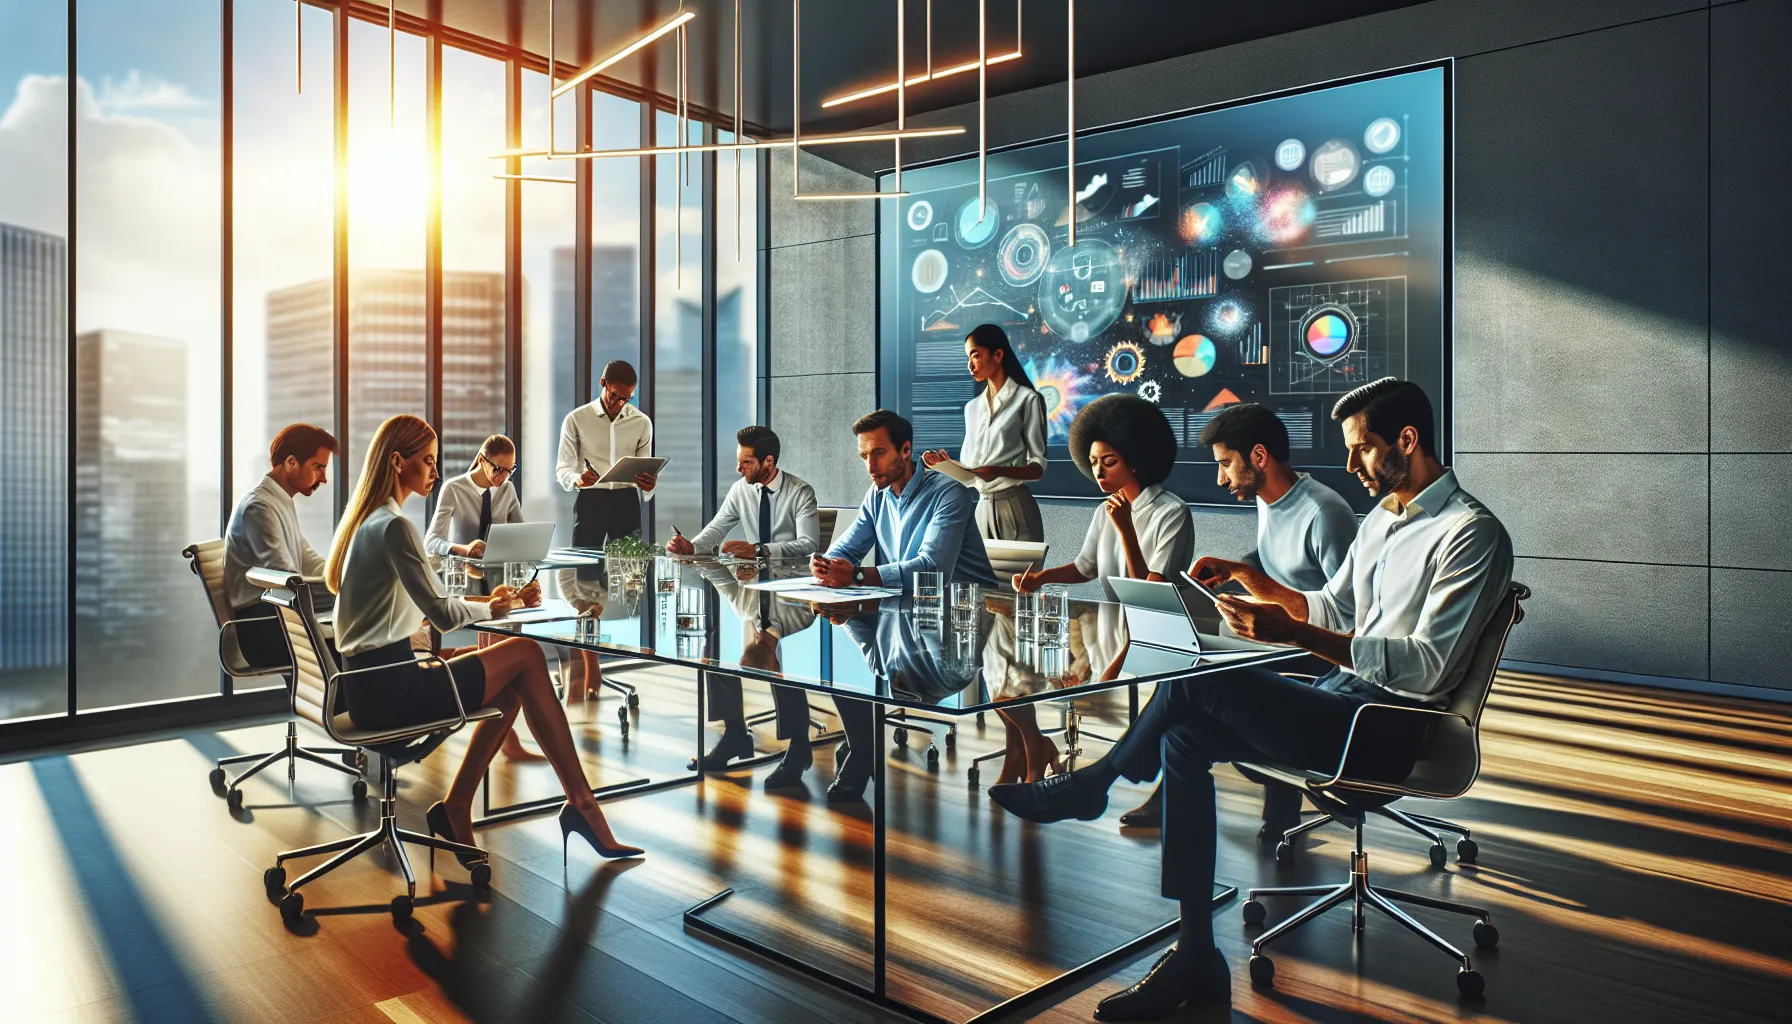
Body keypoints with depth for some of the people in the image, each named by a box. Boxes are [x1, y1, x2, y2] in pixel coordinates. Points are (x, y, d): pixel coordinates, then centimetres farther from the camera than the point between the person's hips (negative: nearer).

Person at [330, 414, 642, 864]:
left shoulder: (366, 520, 15)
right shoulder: (393, 527, -16)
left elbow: (422, 605, 18)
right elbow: (442, 615, -18)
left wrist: (489, 602, 6)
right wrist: (494, 608, 2)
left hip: (372, 684, 9)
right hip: (388, 691, -9)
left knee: (511, 683, 9)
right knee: (526, 655, -5)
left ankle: (455, 809, 9)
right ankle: (581, 802, -1)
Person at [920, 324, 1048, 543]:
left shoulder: (1027, 400, -4)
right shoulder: (972, 407, 14)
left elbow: (1038, 467, -8)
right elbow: (969, 467, 14)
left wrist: (997, 471, -24)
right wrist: (946, 465, -6)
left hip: (1015, 507, -5)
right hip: (982, 507, 5)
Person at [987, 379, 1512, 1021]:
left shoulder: (1472, 534, -12)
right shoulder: (1381, 519, 18)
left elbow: (1428, 668, -21)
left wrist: (1292, 632, -28)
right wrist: (1252, 581, 9)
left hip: (1388, 730, -9)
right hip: (1339, 702, 9)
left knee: (1200, 681, -22)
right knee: (1183, 737, -11)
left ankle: (1090, 785, 1)